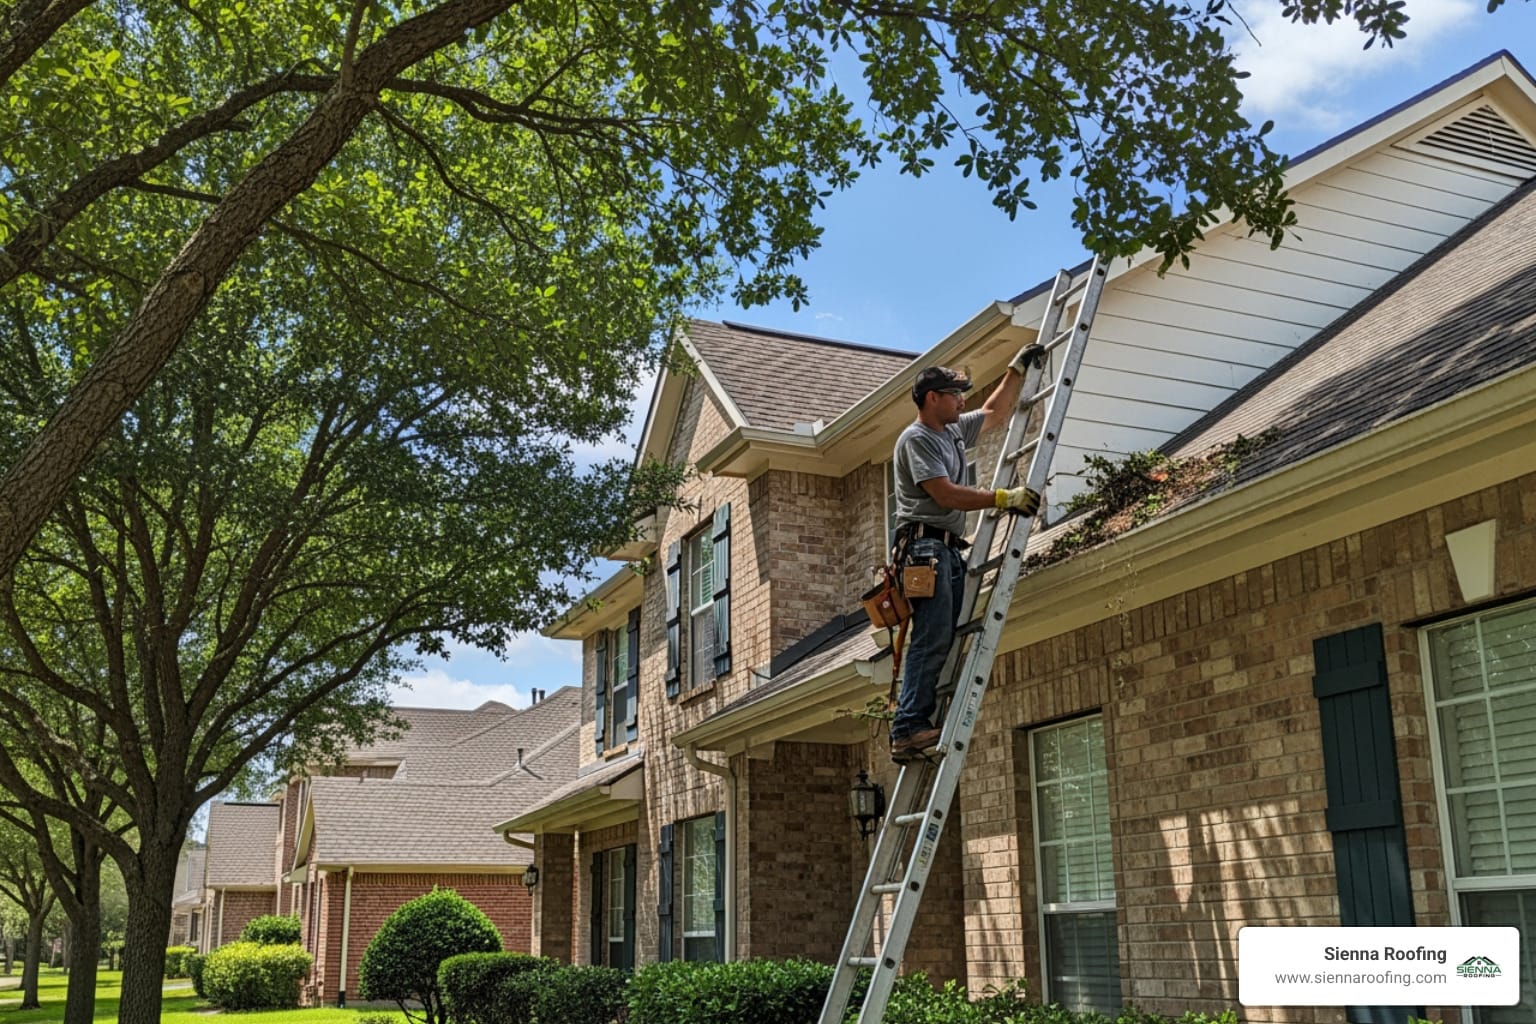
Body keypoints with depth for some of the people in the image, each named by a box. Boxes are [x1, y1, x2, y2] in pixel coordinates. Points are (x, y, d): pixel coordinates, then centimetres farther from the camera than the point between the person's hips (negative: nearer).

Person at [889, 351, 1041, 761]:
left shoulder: (955, 431, 22)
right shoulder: (916, 439, -6)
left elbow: (995, 414, 38)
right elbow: (946, 495, -15)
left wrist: (1017, 369, 32)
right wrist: (1004, 498, -14)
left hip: (951, 550, 10)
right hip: (926, 545, -10)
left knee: (944, 642, 2)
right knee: (933, 638, -18)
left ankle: (917, 727, 0)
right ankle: (908, 729, -21)